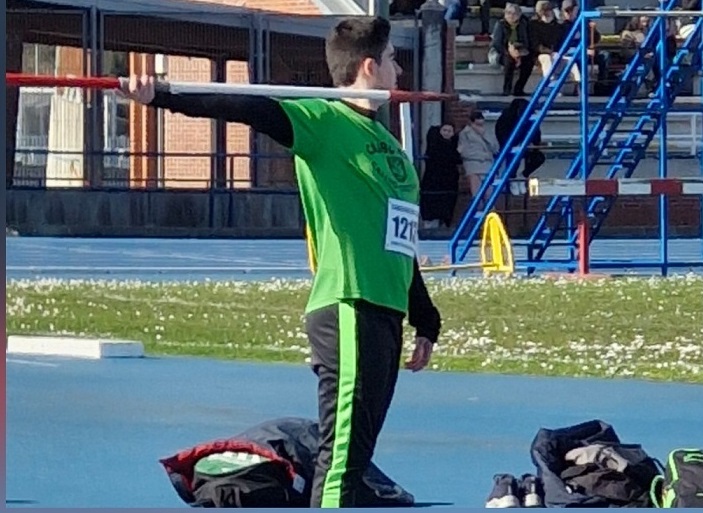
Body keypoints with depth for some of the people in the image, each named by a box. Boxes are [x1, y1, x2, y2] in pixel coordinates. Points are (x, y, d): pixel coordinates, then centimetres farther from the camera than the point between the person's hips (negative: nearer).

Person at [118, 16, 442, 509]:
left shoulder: (387, 141, 21)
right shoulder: (324, 121, -5)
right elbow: (246, 109, -19)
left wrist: (426, 322, 28)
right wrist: (160, 97, -33)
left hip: (386, 314, 9)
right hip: (348, 310, -9)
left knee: (356, 451, 9)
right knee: (342, 452, -12)